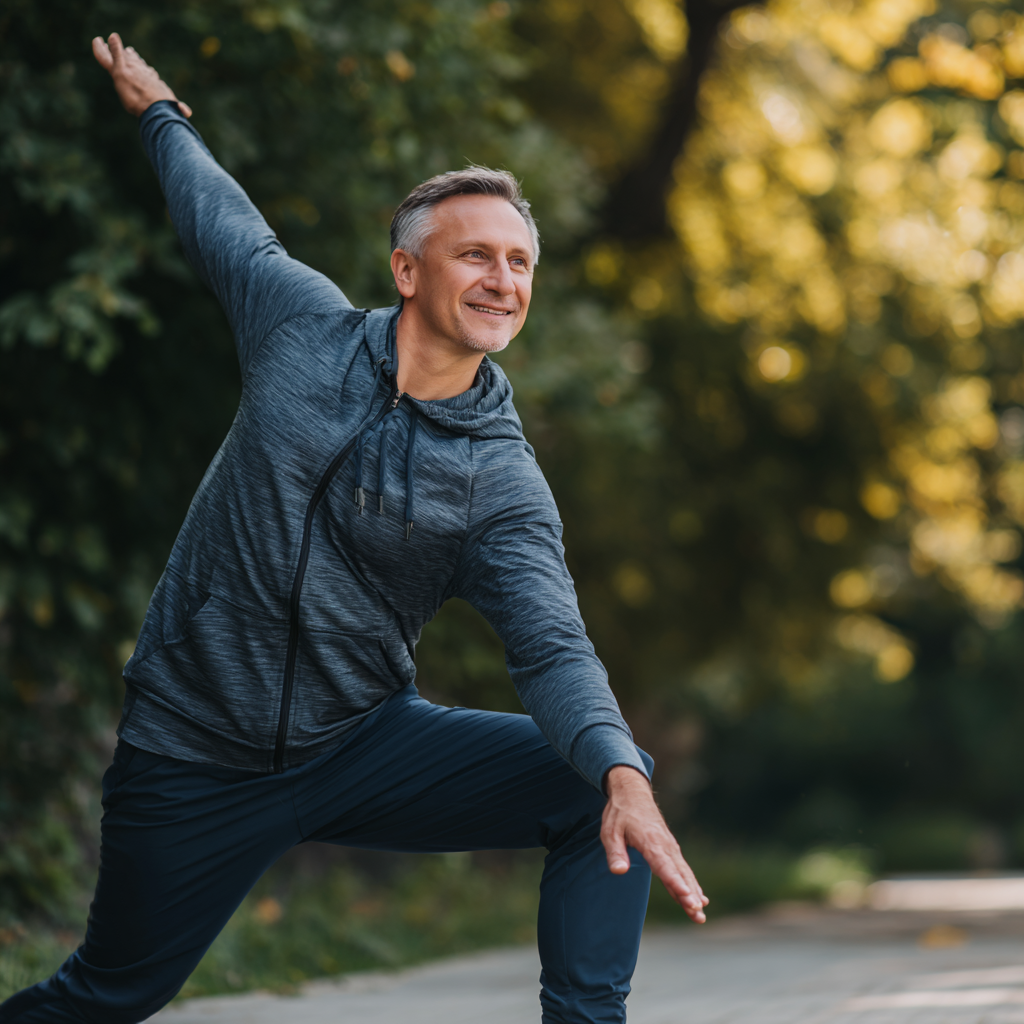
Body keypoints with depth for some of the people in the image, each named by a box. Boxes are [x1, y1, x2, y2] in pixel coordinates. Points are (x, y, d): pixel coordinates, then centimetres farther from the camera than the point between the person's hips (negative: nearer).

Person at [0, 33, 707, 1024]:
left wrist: (621, 772, -39)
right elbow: (224, 219, 16)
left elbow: (551, 647, -19)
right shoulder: (305, 326, -5)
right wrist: (159, 113, 34)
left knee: (604, 787, -17)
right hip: (193, 754, 0)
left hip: (366, 744, 1)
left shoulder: (502, 482, -7)